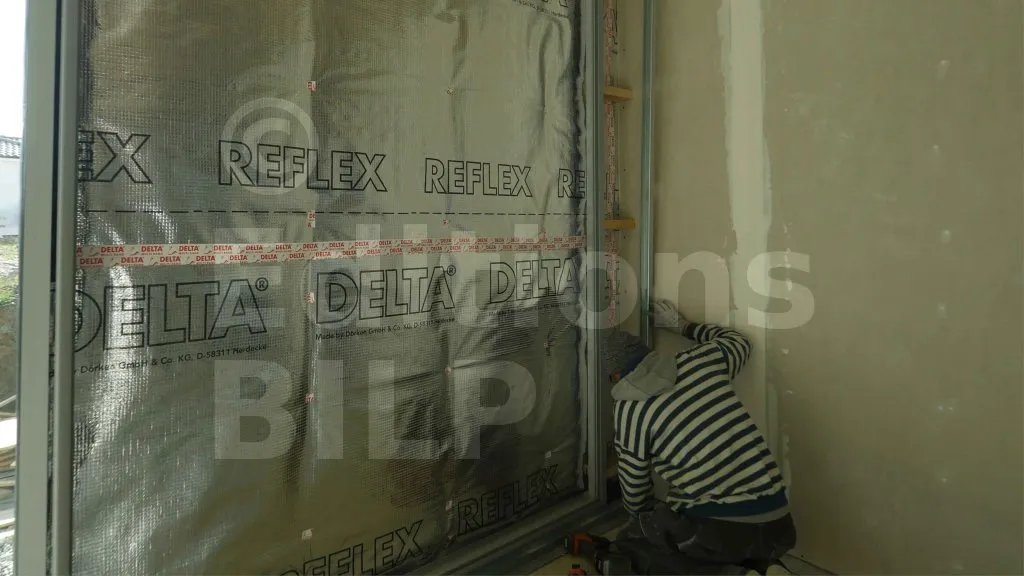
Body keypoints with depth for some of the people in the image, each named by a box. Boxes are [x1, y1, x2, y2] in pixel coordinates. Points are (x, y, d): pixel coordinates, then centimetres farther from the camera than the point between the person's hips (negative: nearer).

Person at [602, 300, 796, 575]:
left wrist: (647, 520, 33)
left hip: (717, 529, -7)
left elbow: (635, 490, 10)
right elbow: (738, 341, 33)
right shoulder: (703, 360, 8)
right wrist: (683, 325, 42)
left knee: (631, 543, 17)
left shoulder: (629, 409, -2)